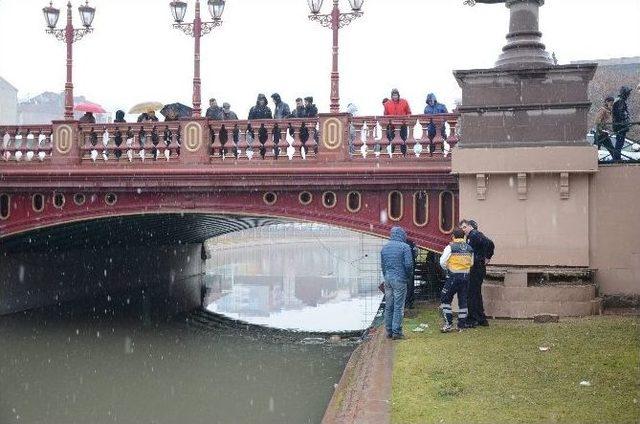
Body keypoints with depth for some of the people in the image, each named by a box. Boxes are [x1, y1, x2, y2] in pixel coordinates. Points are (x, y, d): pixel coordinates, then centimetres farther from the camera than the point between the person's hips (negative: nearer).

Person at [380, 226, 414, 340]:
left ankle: (389, 331, 15)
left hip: (387, 279, 6)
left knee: (388, 306, 11)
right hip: (400, 280, -6)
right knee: (398, 307, -2)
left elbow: (382, 264, 14)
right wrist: (408, 276, 3)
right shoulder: (404, 247, -9)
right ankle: (396, 332, -2)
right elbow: (408, 264, -13)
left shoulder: (385, 247, 11)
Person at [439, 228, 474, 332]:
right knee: (463, 300, 13)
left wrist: (446, 268, 12)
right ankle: (462, 324, 16)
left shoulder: (450, 247, -10)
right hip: (466, 276, 5)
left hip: (454, 277, -5)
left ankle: (448, 324, -3)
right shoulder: (469, 248, 6)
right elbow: (471, 263, 12)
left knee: (445, 299, 3)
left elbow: (442, 262, -7)